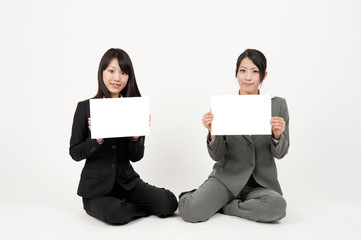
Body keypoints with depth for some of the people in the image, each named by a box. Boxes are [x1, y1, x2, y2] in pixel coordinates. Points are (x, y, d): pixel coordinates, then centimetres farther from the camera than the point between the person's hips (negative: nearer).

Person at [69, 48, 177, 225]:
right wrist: (97, 139, -23)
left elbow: (136, 157, 3)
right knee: (115, 214, -32)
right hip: (96, 185, -3)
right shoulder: (85, 107, -5)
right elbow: (75, 153, -4)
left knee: (169, 203, -16)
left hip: (126, 180, 3)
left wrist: (136, 137, -17)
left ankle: (123, 203, 8)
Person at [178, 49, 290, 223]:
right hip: (227, 178, -1)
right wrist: (212, 132, -23)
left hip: (261, 184, 2)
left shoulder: (278, 105, 1)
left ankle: (222, 207, -7)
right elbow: (217, 156, -3)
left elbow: (280, 153, 2)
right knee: (189, 211, -25)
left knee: (277, 206, -33)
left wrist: (277, 135, -20)